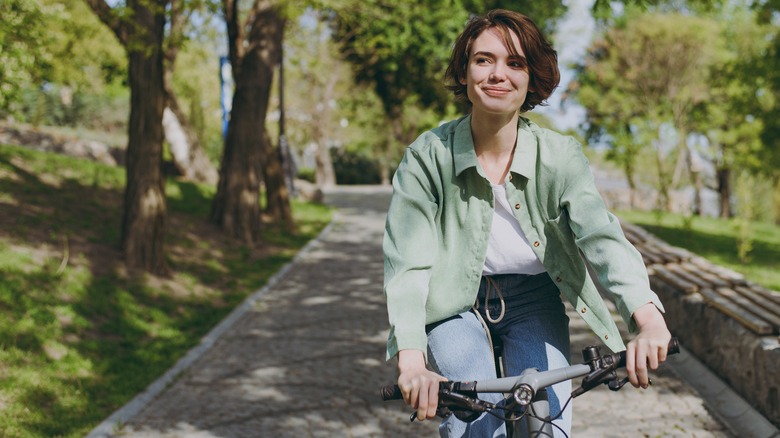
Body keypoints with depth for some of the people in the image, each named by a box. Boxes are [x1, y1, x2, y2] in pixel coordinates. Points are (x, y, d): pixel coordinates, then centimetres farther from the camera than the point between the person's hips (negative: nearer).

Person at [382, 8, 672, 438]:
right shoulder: (427, 156, -18)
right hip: (454, 302, -1)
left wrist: (648, 317, -47)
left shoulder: (560, 156, -14)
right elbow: (407, 262, -24)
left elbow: (602, 236, -28)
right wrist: (412, 362, -39)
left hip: (532, 302, 2)